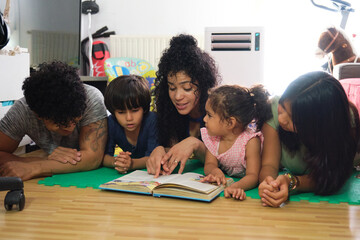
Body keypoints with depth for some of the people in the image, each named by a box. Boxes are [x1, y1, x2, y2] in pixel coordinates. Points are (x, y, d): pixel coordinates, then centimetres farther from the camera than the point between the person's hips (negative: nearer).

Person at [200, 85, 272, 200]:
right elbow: (210, 164, -9)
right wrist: (214, 171, -35)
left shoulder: (250, 141, -26)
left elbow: (253, 175, -31)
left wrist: (236, 186, -53)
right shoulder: (212, 137, -10)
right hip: (225, 181, 3)